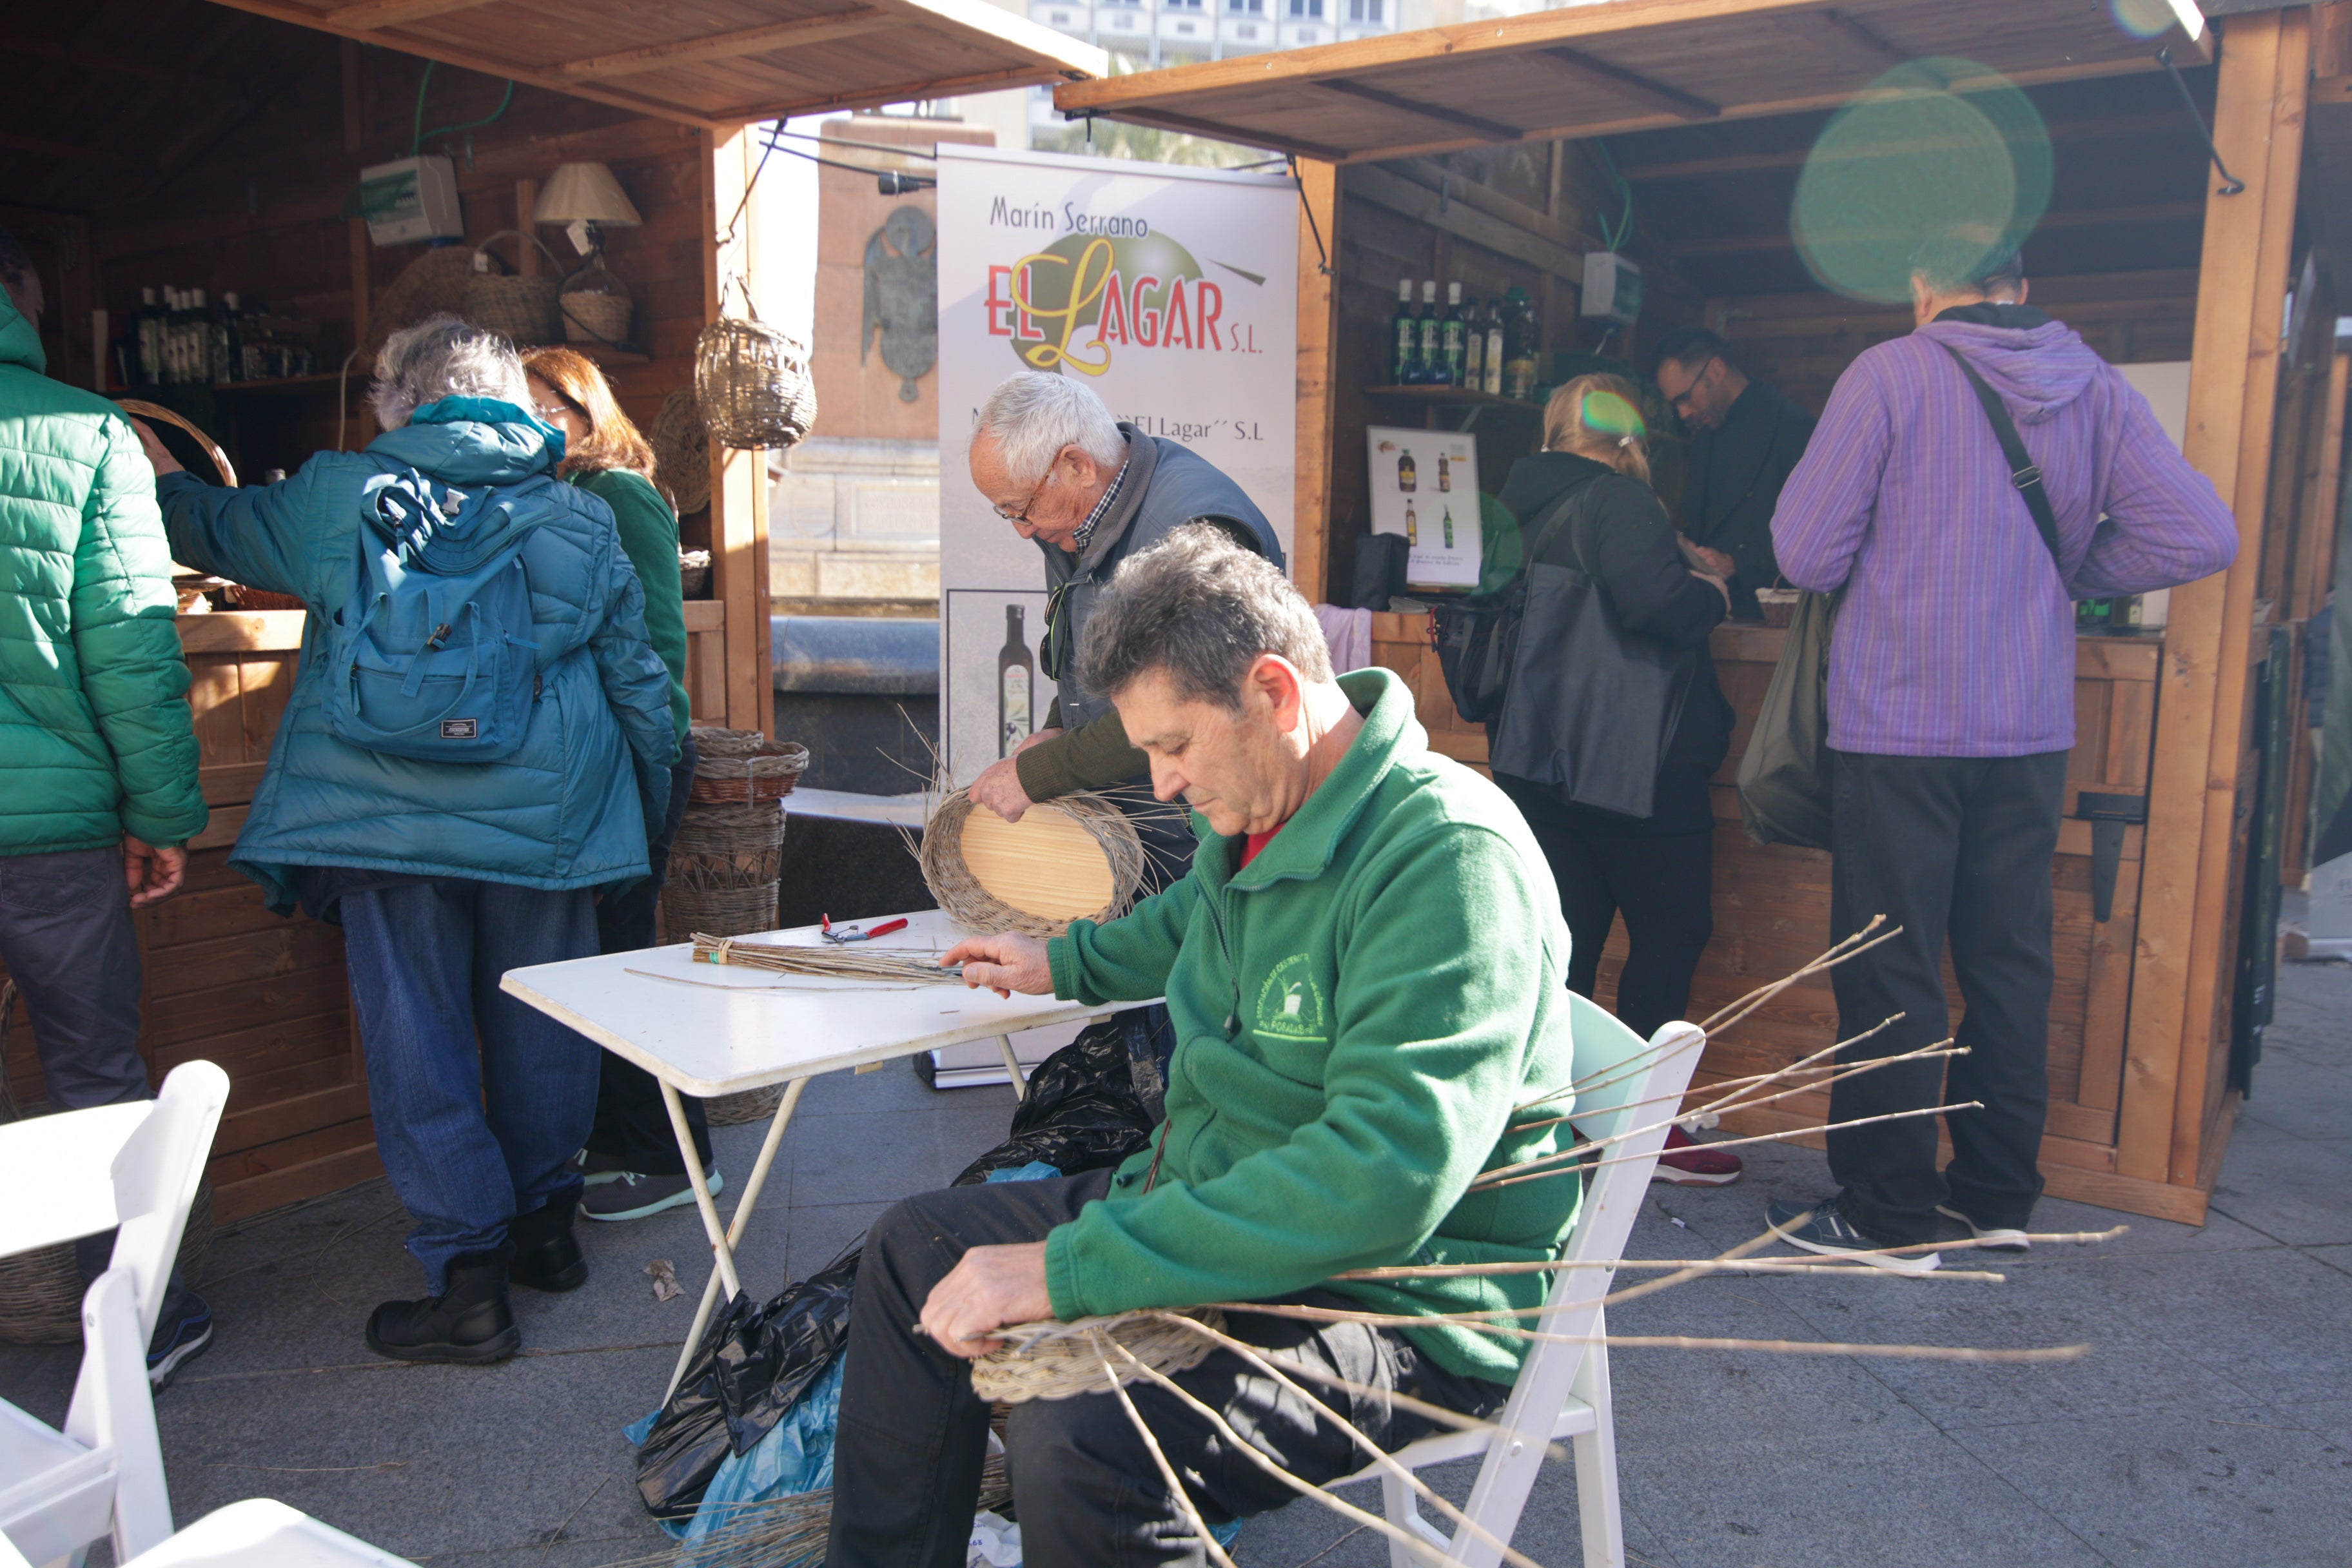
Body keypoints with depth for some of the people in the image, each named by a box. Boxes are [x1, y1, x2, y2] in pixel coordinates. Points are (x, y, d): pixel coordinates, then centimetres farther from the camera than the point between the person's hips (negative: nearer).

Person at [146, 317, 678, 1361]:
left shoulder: (337, 496, 2)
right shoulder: (582, 520, 6)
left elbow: (210, 531, 21)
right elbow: (639, 679, 8)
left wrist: (161, 476, 43)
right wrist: (650, 806, 19)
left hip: (387, 822, -2)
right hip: (545, 822, 2)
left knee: (416, 1038, 4)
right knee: (538, 1027, 14)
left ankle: (469, 1279, 6)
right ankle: (545, 1225, 28)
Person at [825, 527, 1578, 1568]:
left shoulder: (1449, 856, -27)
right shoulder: (1259, 814, 2)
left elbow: (1388, 1178, -36)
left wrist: (1068, 1269, -35)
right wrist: (1063, 964, 28)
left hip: (1397, 1302, -9)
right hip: (1213, 1204, 9)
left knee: (1079, 1445, -33)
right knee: (915, 1247, 12)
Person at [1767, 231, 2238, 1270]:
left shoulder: (1890, 374, -7)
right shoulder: (2095, 386, 6)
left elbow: (1806, 553, -9)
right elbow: (2201, 536, -1)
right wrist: (2066, 572, 12)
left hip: (1901, 719, -5)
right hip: (2033, 726, 5)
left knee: (1890, 969, 1)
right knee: (2011, 959, 14)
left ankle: (1889, 1213, 8)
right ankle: (1998, 1195, 25)